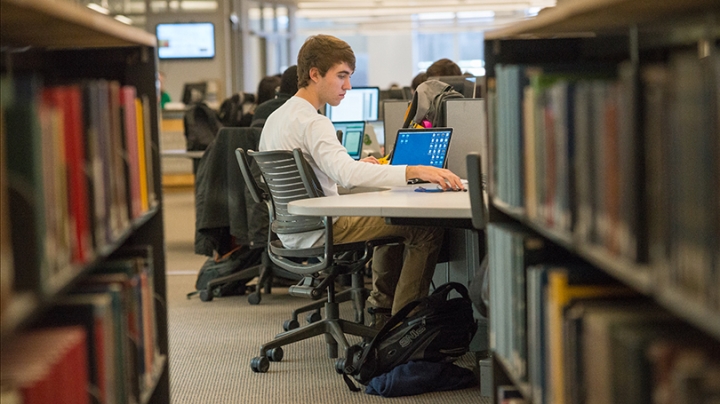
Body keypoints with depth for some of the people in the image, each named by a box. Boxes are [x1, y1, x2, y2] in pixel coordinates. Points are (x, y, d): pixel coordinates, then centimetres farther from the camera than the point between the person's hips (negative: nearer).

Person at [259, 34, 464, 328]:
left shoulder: (276, 117, 10)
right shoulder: (312, 123, -21)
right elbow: (346, 174, -38)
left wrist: (355, 166, 13)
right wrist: (415, 171, -42)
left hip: (293, 233, 10)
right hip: (320, 233, -10)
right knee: (427, 227, -11)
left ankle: (382, 310, 33)